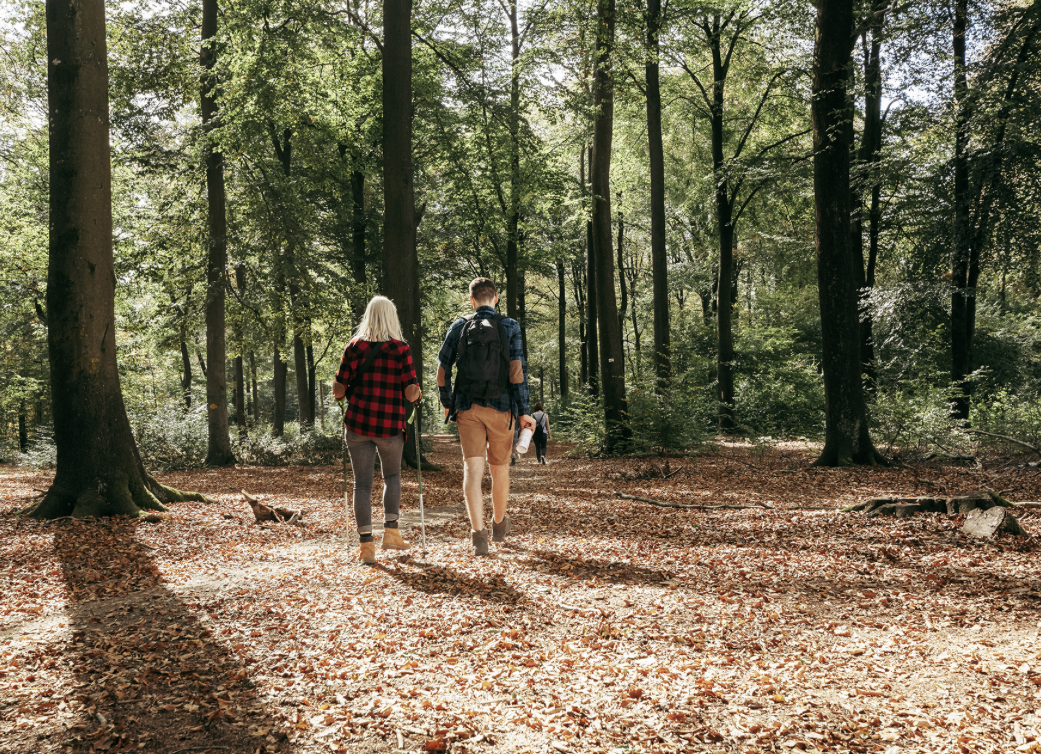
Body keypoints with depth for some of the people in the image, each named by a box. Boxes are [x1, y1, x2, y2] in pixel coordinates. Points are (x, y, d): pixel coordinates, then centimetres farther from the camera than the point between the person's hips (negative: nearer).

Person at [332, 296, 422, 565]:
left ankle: (366, 545, 2)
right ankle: (390, 531, 16)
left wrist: (343, 393, 20)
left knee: (362, 483, 5)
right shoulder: (400, 349, -4)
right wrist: (418, 394, 13)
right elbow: (411, 393, -8)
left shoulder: (354, 347, 0)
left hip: (358, 423, 1)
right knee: (392, 475, 22)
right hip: (390, 425, -1)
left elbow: (338, 390, -2)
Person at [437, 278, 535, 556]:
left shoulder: (459, 327, 3)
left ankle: (478, 532, -18)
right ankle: (499, 524, 34)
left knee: (472, 469, -4)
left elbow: (442, 370, 5)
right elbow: (517, 371, -10)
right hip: (500, 408, 0)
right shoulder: (509, 327, -3)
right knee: (500, 467, 16)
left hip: (467, 408, 1)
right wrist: (523, 412, -6)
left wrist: (447, 403, 20)